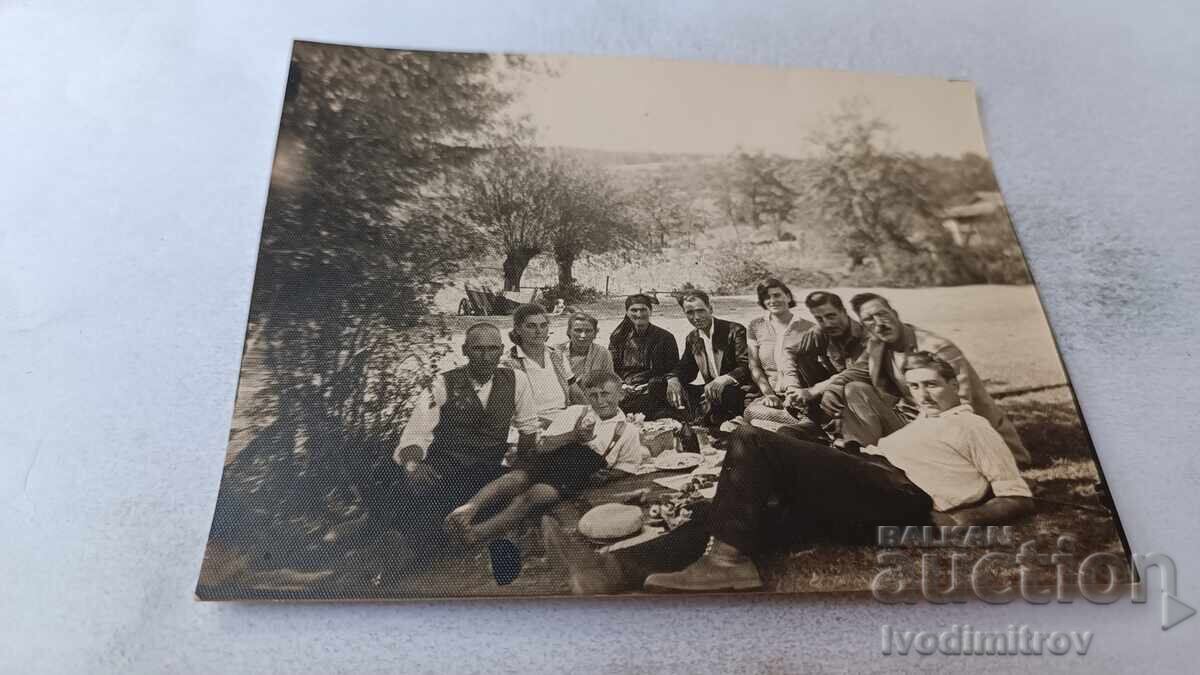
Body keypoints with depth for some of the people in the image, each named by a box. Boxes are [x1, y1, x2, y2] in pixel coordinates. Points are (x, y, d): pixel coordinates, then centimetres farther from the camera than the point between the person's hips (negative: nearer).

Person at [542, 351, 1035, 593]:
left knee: (751, 440, -23)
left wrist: (966, 517, -7)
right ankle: (617, 567, -26)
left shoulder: (971, 424, 20)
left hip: (901, 495, -8)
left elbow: (1020, 498, 10)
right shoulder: (919, 425, 40)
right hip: (868, 500, 8)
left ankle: (725, 560, -30)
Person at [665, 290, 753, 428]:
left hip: (736, 390, -6)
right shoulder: (691, 339, 11)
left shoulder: (735, 331, -10)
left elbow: (746, 366, -20)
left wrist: (725, 379, -41)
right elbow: (685, 369, 13)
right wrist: (673, 379, -13)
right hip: (710, 390, 6)